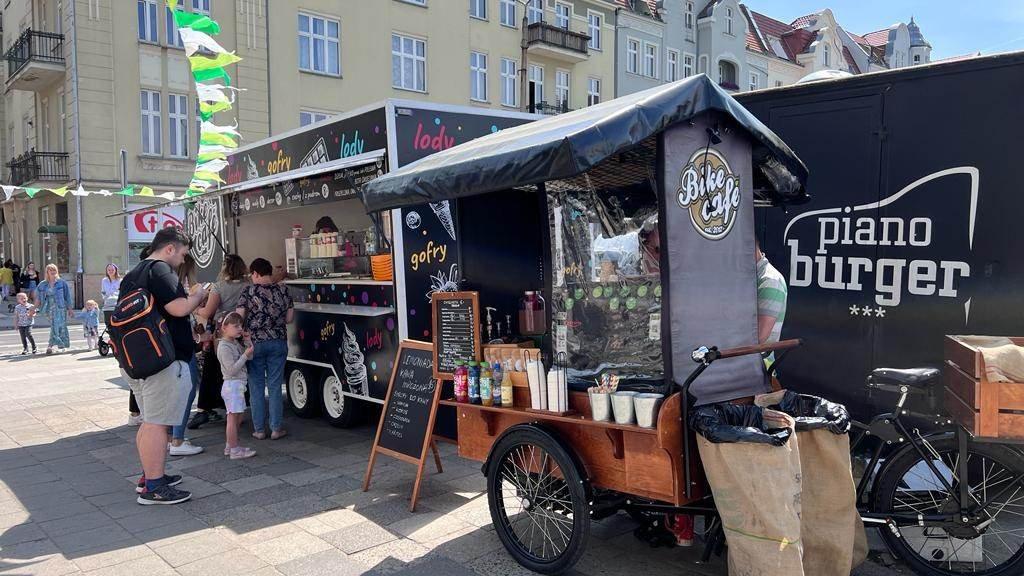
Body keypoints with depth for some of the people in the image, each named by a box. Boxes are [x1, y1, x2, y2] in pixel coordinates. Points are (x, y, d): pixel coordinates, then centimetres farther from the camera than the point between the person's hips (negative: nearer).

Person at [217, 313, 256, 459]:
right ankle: (235, 450, -2)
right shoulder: (224, 347, -15)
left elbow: (249, 357, 17)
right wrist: (245, 355, -20)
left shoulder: (235, 343, 14)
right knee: (233, 418, -6)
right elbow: (232, 370, -20)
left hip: (238, 385, 10)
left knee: (237, 418, 16)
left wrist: (248, 343, 3)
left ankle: (229, 446, 25)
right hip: (232, 385, -10)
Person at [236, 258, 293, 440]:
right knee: (275, 386, 7)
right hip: (278, 342, 2)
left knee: (256, 387, 8)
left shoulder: (249, 291, -6)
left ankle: (259, 429, 11)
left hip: (255, 343, -2)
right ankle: (276, 428, 9)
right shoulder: (283, 291, 0)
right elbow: (288, 318, 5)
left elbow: (239, 317, -10)